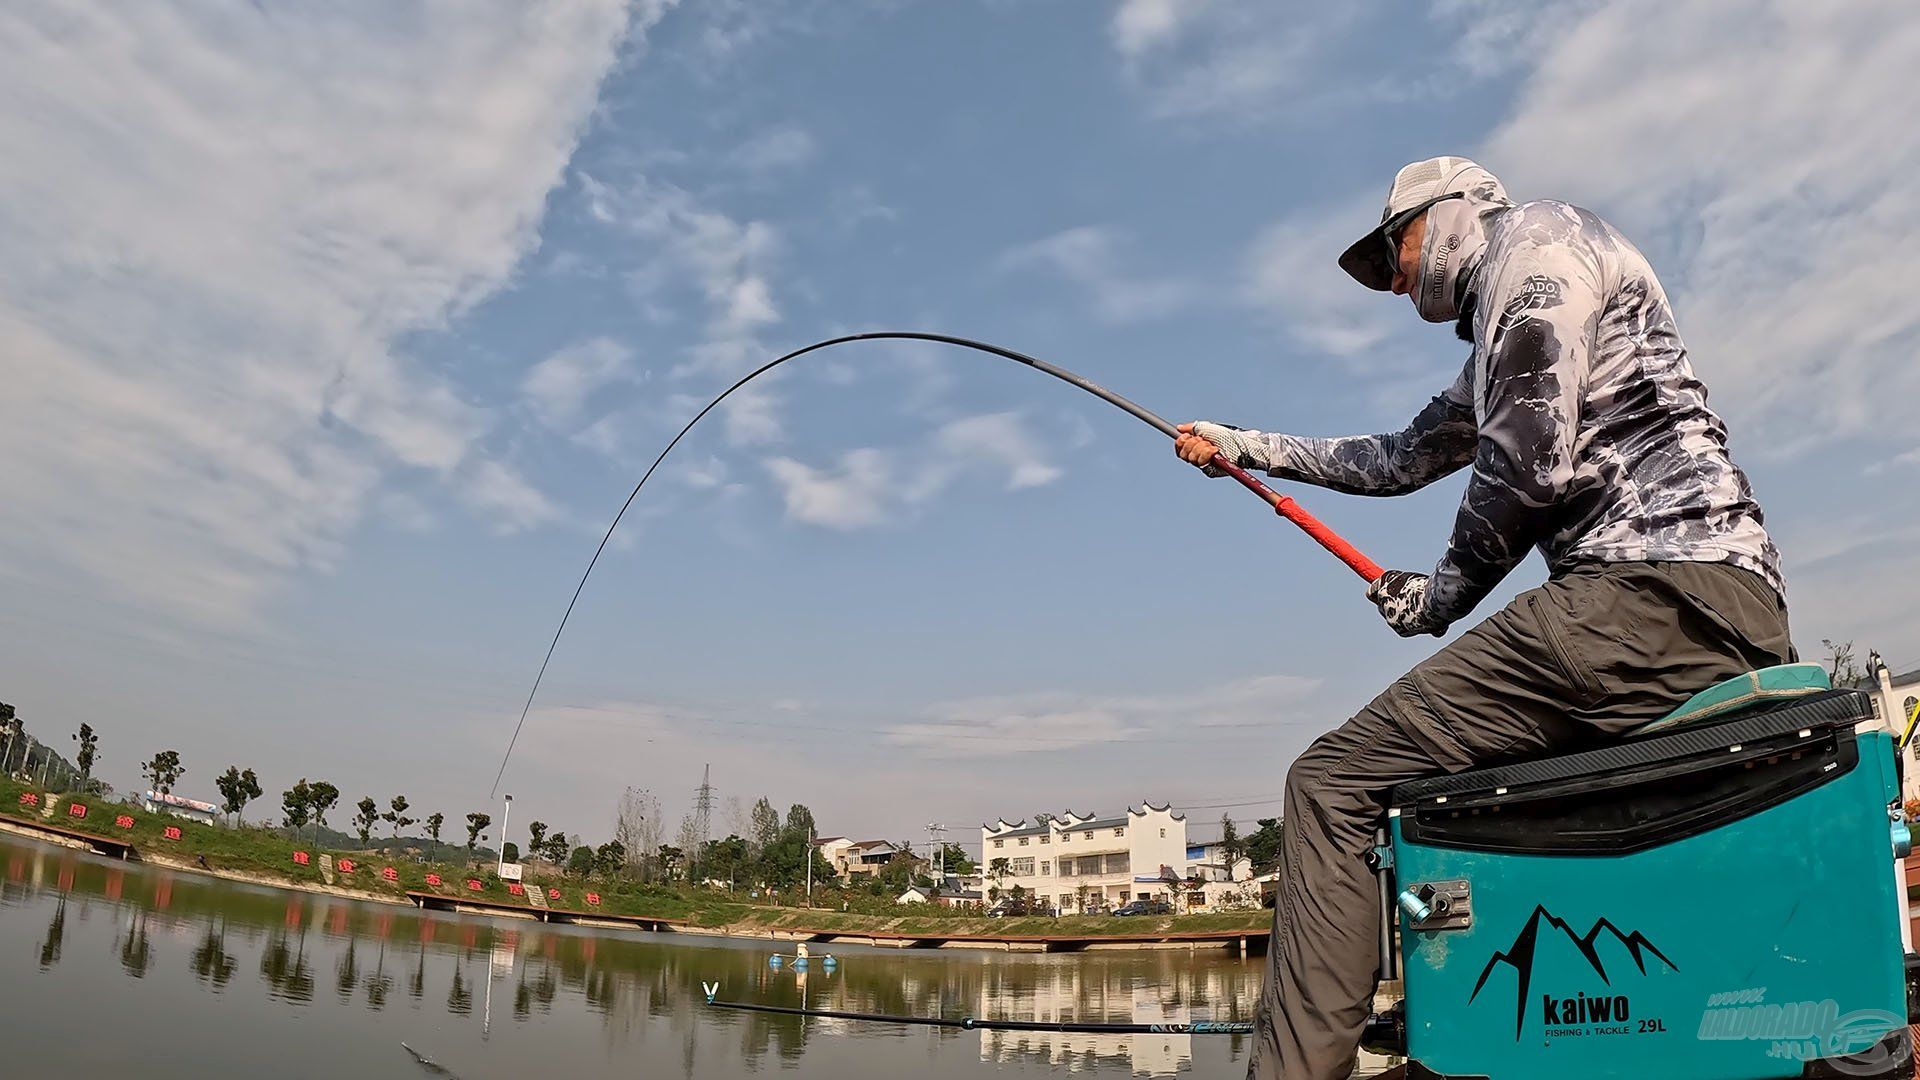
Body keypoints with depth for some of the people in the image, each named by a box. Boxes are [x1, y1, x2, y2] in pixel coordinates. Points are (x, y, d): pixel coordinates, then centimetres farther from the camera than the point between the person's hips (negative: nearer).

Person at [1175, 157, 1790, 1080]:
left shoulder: (1535, 238, 3)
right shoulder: (1499, 351, 31)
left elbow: (1528, 458, -10)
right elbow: (1401, 459, 42)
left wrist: (1446, 594, 3)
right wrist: (1248, 446, 46)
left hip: (1652, 589, -10)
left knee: (1331, 785, -12)